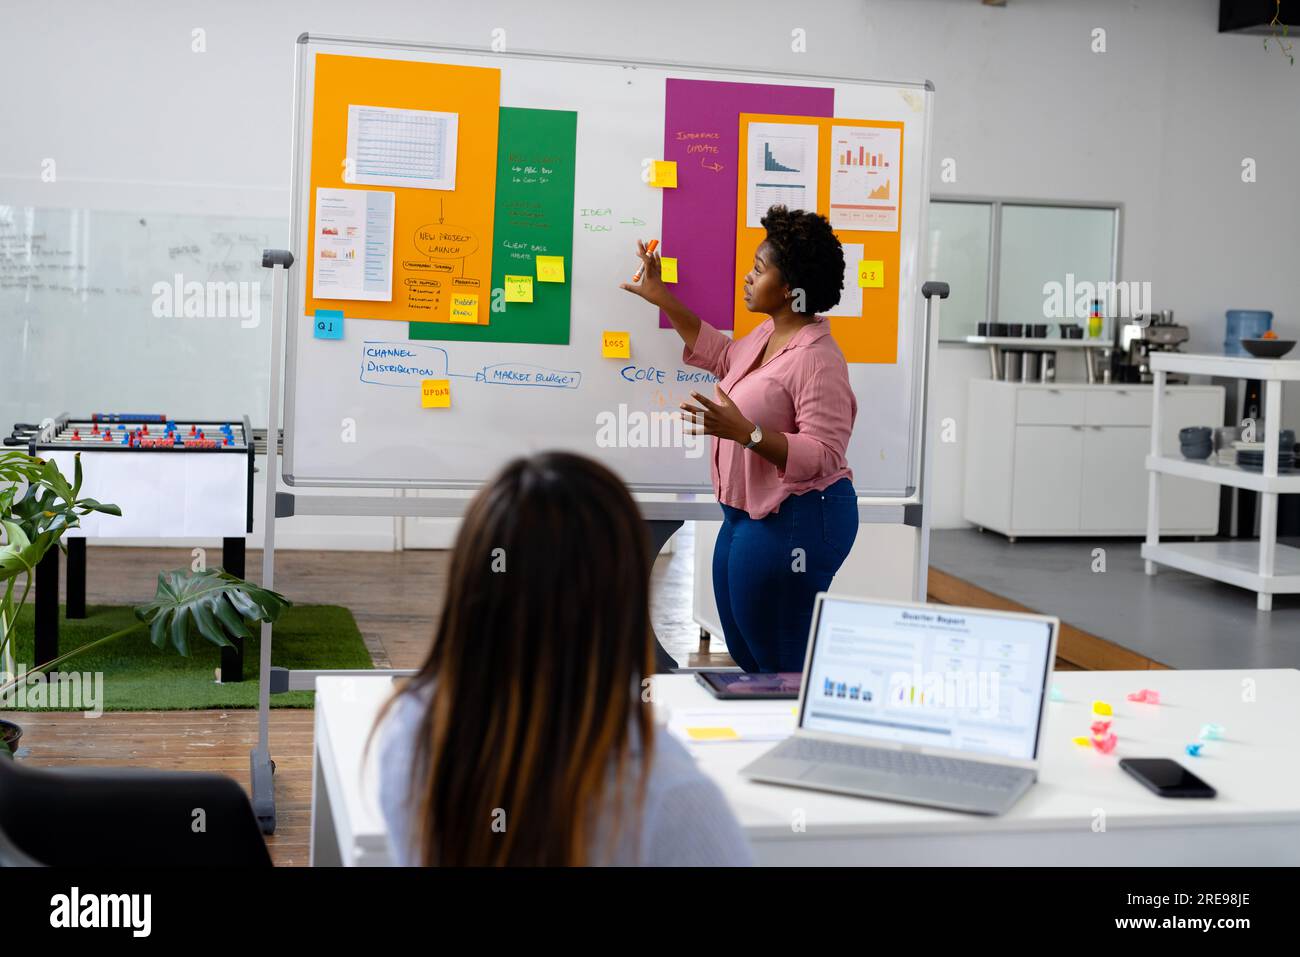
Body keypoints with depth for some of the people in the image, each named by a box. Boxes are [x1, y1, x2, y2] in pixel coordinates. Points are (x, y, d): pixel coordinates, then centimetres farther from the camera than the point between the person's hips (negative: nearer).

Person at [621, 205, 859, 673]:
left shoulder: (817, 359, -22)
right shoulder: (768, 334, 9)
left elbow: (823, 456, -26)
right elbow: (722, 357, 30)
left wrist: (745, 432, -35)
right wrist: (662, 299, 28)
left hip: (793, 522, -11)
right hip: (747, 513, 11)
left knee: (782, 668, -1)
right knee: (746, 656, 19)